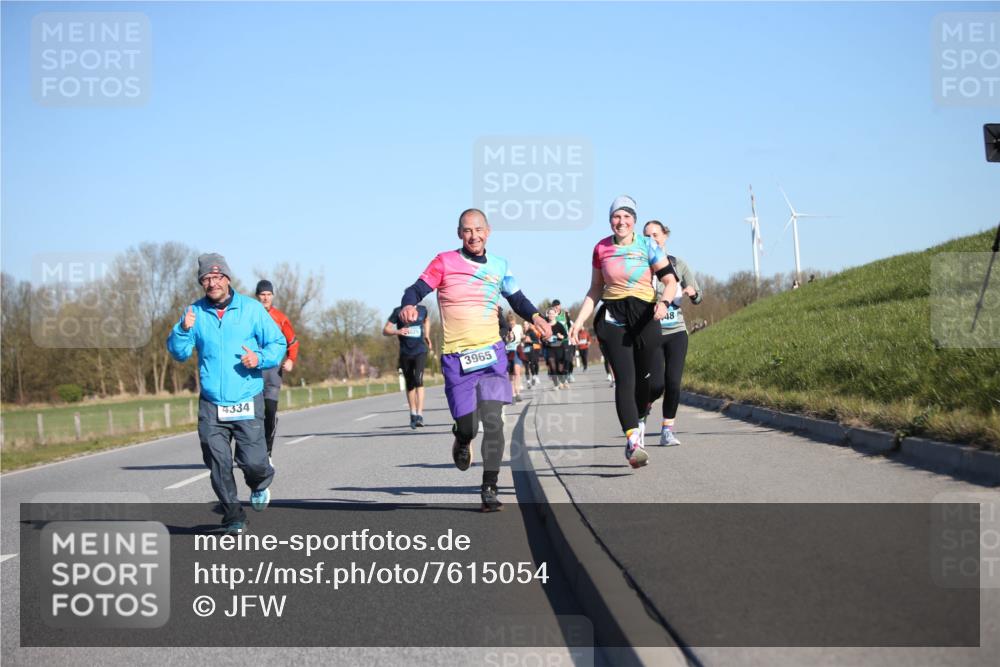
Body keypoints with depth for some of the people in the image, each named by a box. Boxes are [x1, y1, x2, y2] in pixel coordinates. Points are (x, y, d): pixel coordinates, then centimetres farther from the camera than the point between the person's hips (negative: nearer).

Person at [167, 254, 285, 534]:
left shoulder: (251, 309, 1)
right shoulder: (195, 312, 5)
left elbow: (278, 343, 5)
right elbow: (179, 353, 3)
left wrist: (260, 358, -15)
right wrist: (183, 329, -16)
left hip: (247, 403, -2)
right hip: (210, 405, 2)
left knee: (253, 461, -6)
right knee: (218, 464, -2)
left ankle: (260, 485, 29)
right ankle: (233, 517, 14)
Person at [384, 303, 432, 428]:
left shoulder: (422, 310, 5)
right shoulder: (398, 312, -1)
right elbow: (385, 330, -4)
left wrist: (427, 336, 17)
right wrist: (397, 331, -22)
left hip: (420, 352, -1)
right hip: (405, 353, 1)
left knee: (418, 380, -18)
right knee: (409, 384, 9)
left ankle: (419, 414, -23)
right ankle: (412, 413, 25)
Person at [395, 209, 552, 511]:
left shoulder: (499, 266, 9)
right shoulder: (444, 262, -1)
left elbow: (517, 299, 20)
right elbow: (416, 290, -7)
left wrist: (534, 316, 0)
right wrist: (408, 306, -29)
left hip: (491, 354, 2)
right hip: (456, 358, -2)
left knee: (493, 421, -11)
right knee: (468, 425, 0)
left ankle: (489, 488, -4)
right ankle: (462, 440, 38)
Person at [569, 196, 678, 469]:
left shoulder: (647, 246, 1)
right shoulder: (601, 249, 8)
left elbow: (670, 280, -2)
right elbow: (595, 290, 16)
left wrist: (663, 302, -22)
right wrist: (579, 321, 7)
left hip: (644, 315, -1)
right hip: (612, 317, 1)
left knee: (654, 382, -9)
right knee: (624, 380, -14)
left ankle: (639, 417, 24)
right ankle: (632, 442, -17)